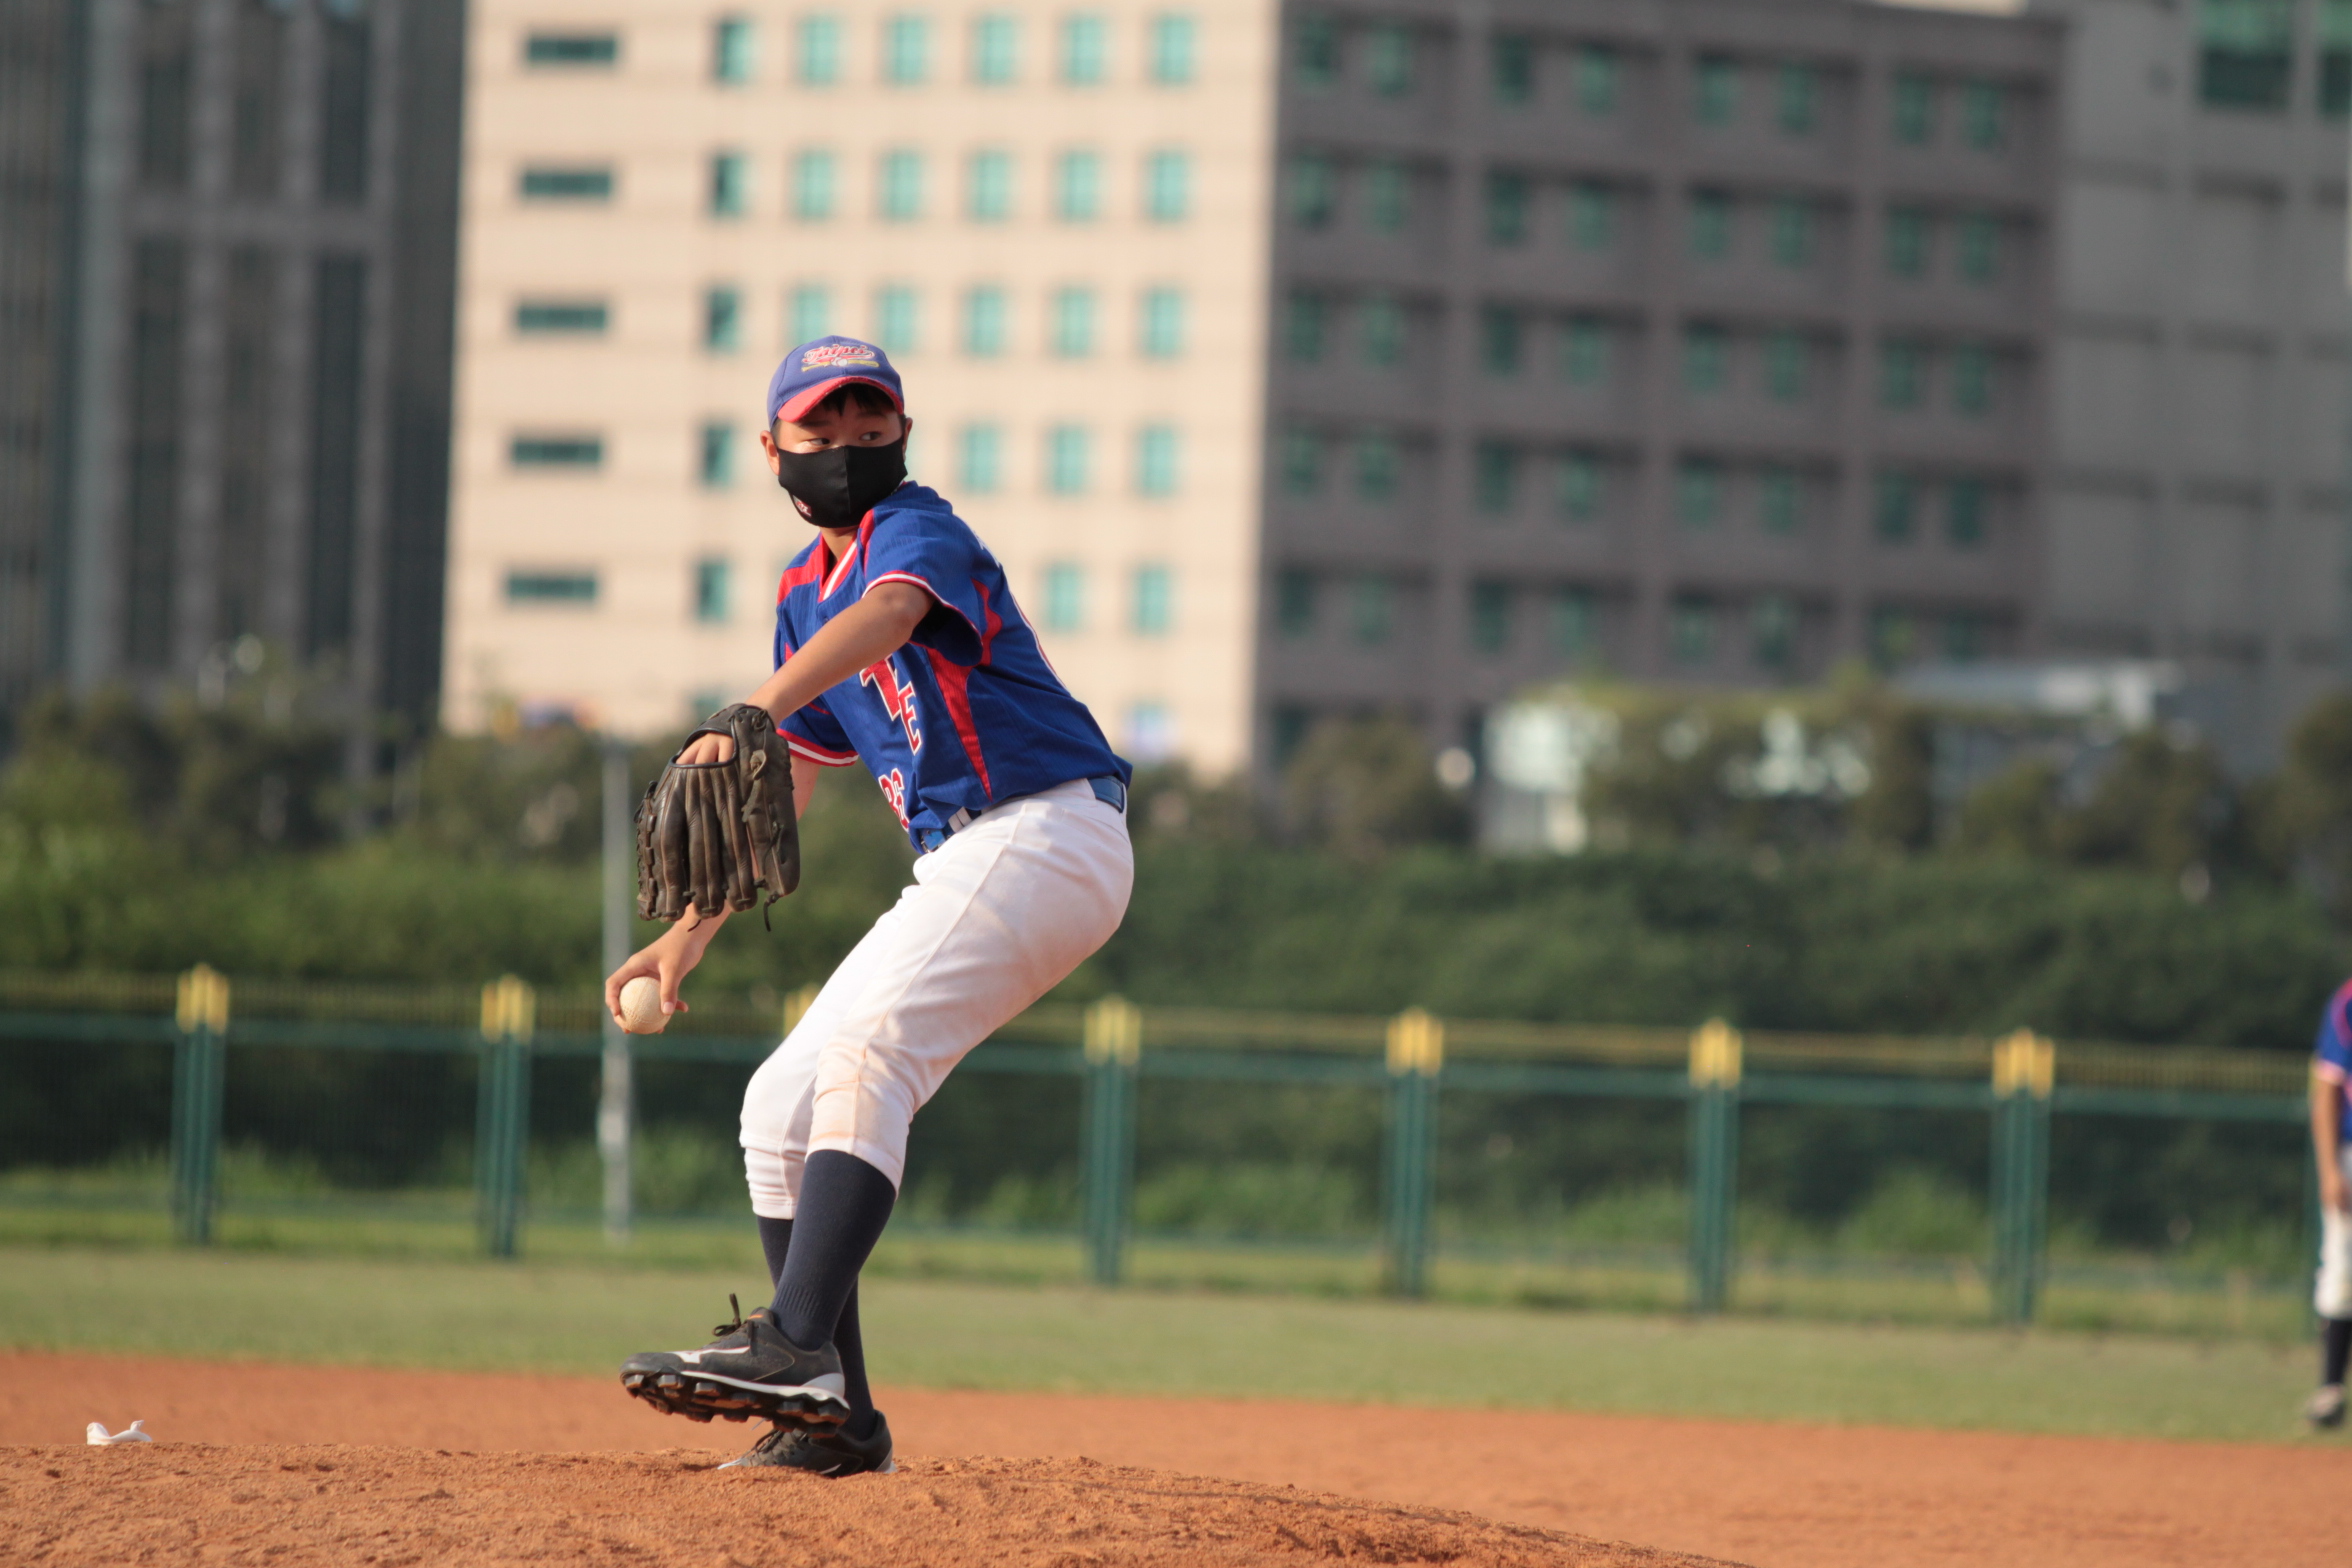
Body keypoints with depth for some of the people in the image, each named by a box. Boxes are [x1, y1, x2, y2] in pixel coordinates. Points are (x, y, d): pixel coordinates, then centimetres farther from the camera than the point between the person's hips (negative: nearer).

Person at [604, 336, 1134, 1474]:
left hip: (1047, 834, -10)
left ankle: (798, 1348, -40)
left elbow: (886, 614, -33)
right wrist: (693, 930, 18)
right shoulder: (804, 589, 18)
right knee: (781, 1107, 6)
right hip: (957, 868, 10)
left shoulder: (917, 529, -9)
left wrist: (752, 715, -50)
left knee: (865, 1051, -28)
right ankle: (836, 1423, 8)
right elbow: (784, 782, 26)